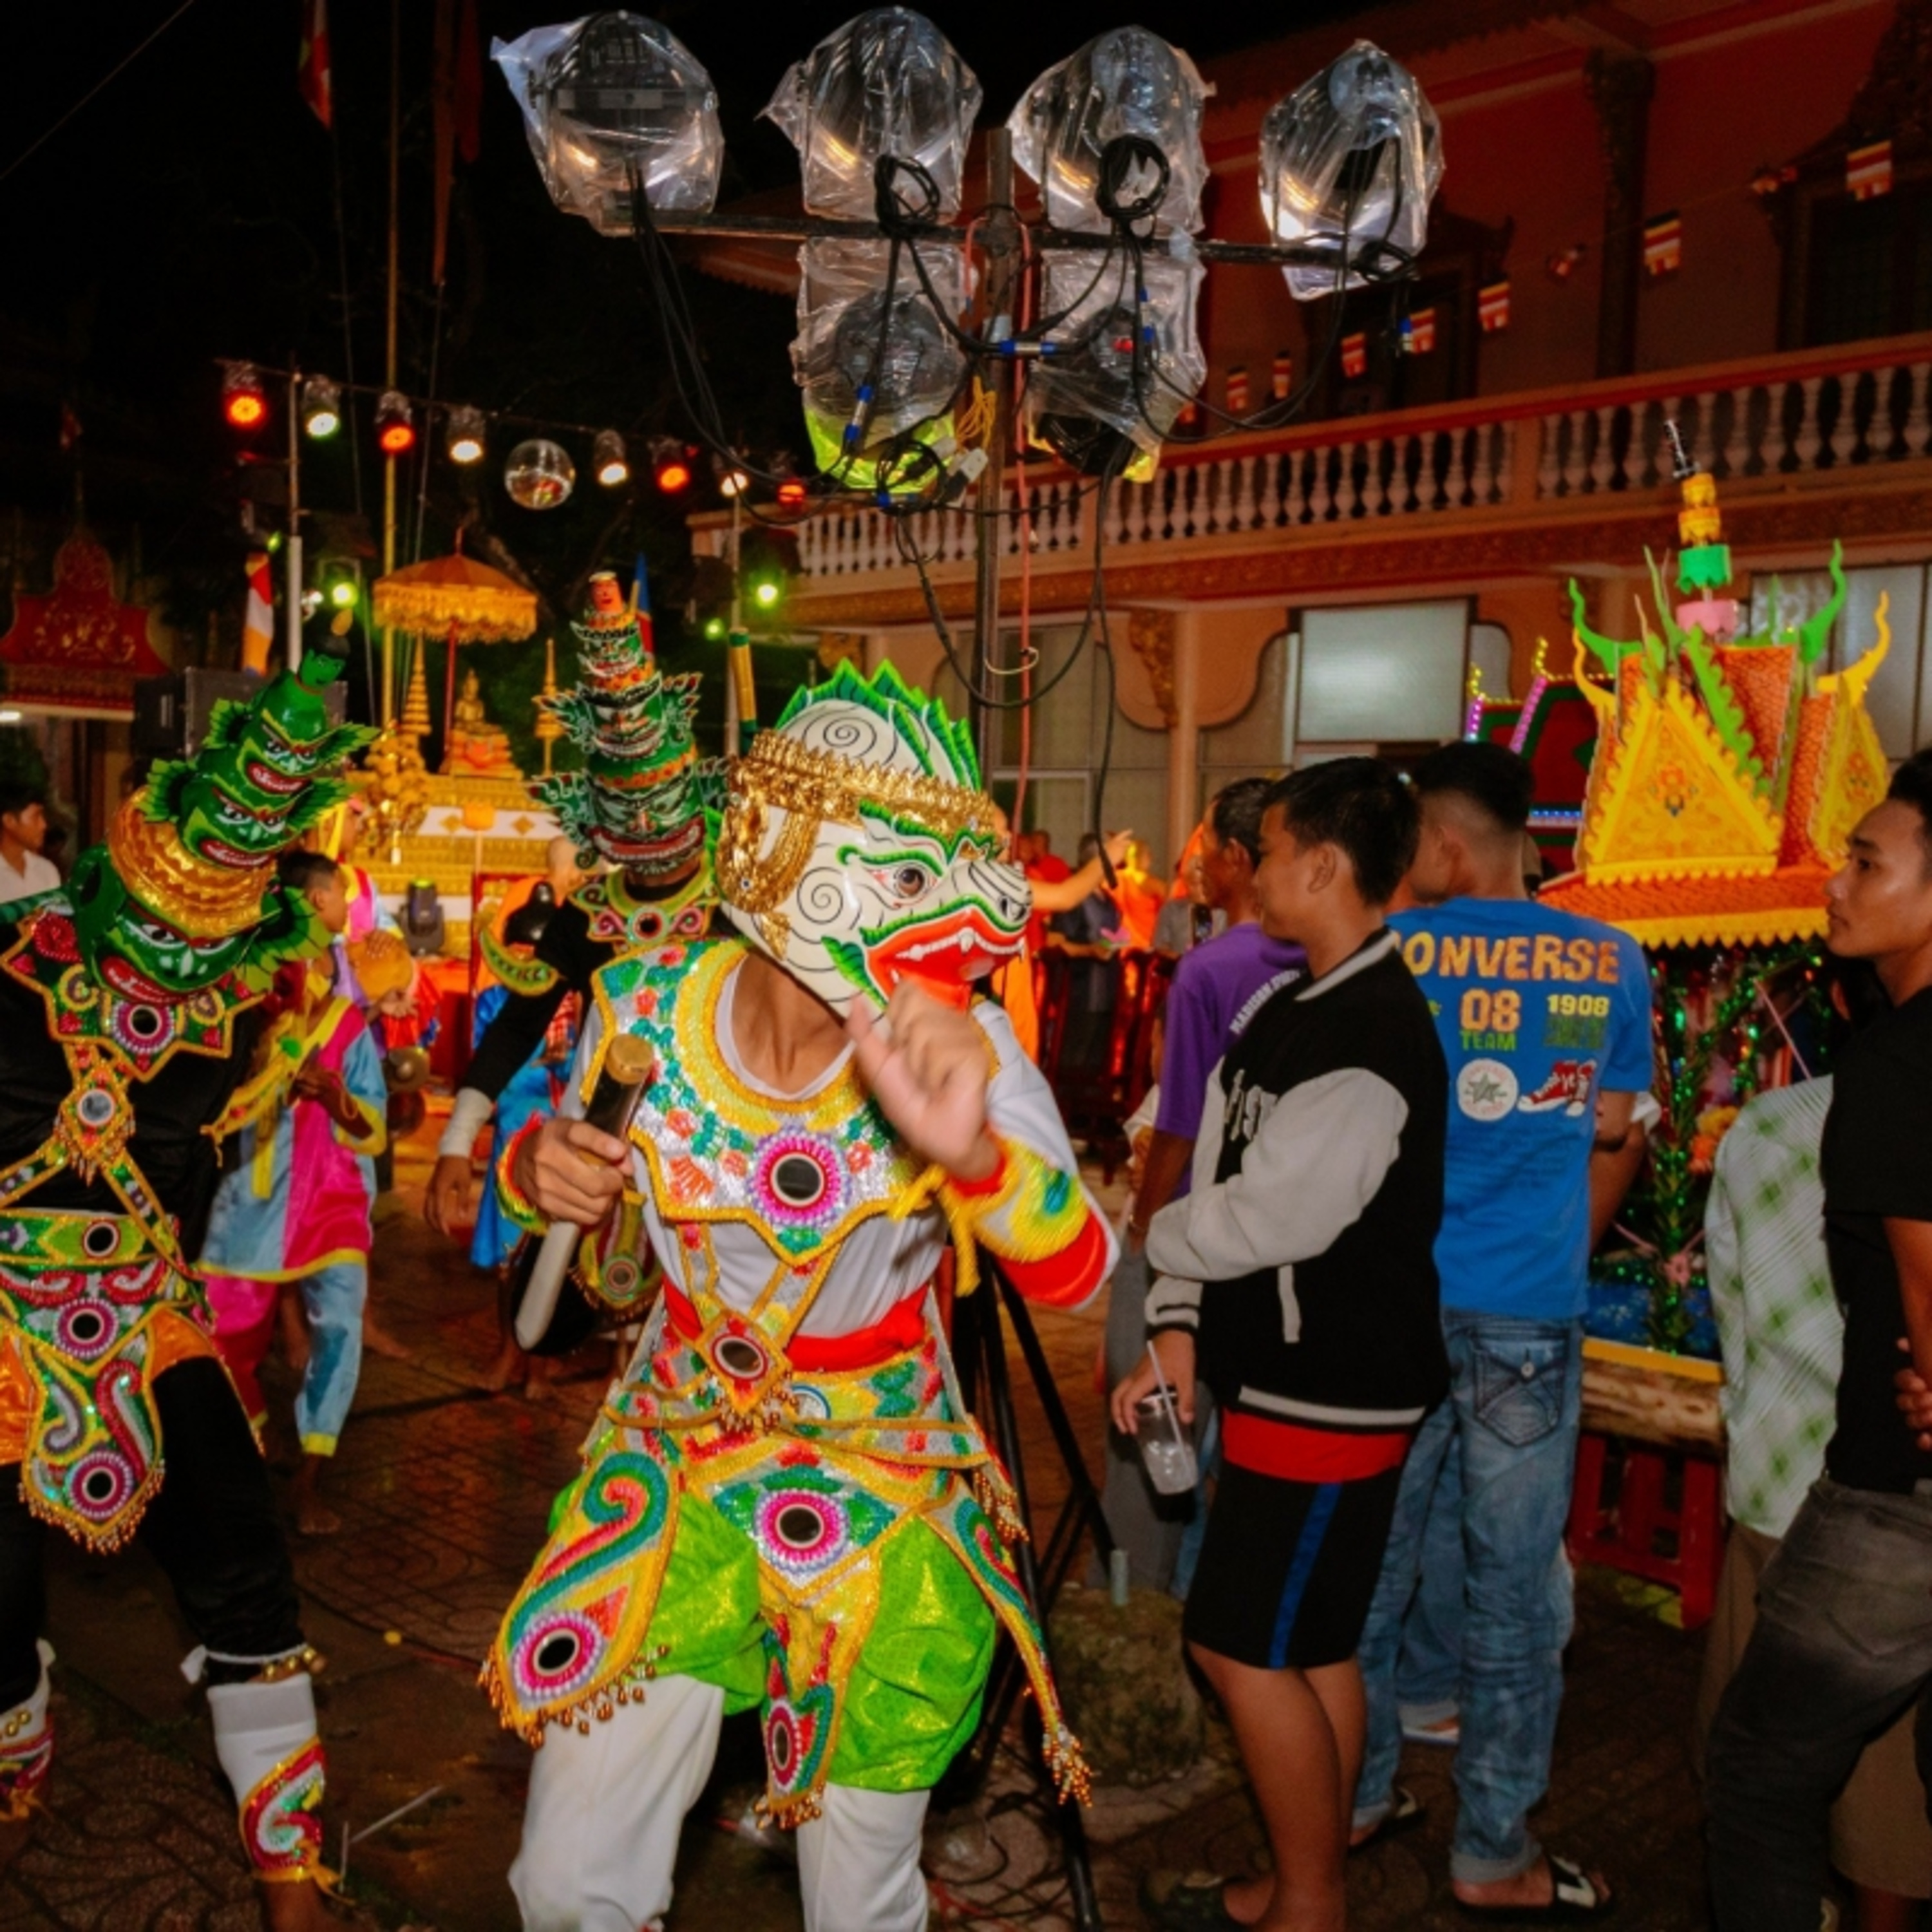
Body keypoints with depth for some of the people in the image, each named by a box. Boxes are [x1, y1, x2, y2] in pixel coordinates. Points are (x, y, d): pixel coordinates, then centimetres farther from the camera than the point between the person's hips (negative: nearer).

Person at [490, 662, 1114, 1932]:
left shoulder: (954, 1040, -19)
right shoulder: (653, 1004, -15)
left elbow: (1077, 1275, -28)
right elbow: (568, 1160, 6)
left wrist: (969, 1145, -47)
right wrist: (539, 1166, -18)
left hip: (886, 1503, -1)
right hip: (676, 1469, 2)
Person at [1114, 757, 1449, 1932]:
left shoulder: (1374, 1035, -21)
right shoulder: (1289, 1009, 10)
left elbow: (1270, 1216, -23)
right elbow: (1219, 1178, 10)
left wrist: (1154, 1239, -5)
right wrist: (1180, 1329, 3)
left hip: (1333, 1394, -9)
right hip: (1281, 1378, 9)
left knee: (1248, 1648, 1)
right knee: (1310, 1647, 17)